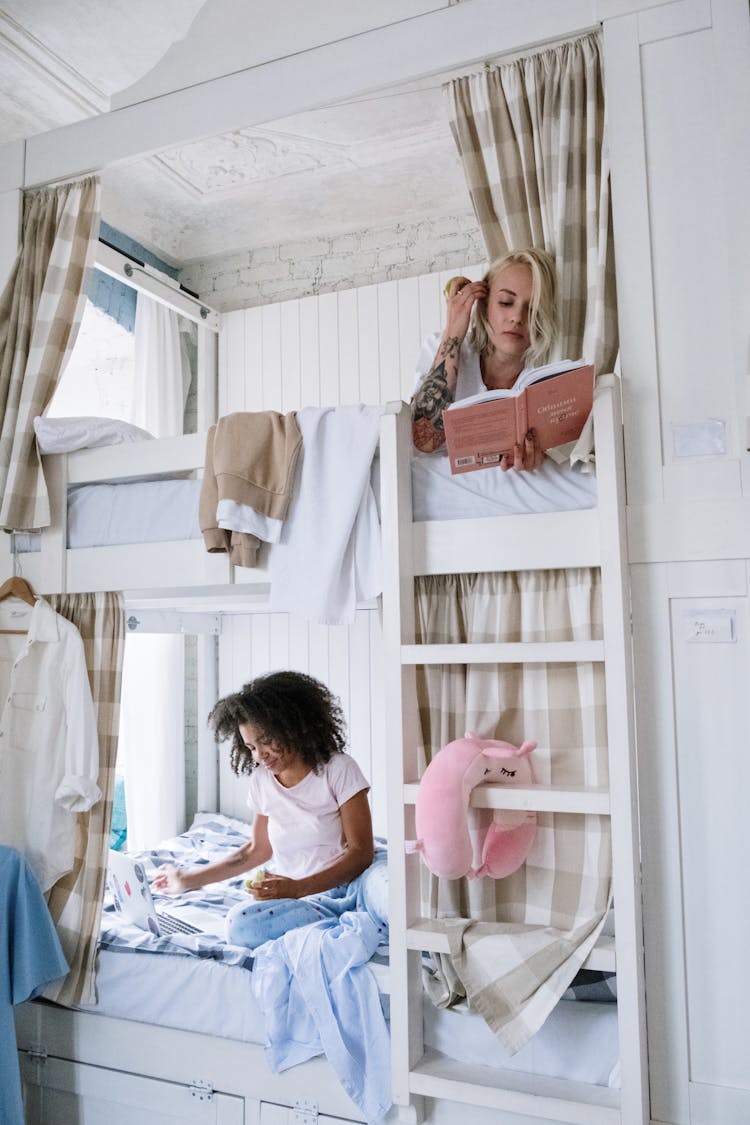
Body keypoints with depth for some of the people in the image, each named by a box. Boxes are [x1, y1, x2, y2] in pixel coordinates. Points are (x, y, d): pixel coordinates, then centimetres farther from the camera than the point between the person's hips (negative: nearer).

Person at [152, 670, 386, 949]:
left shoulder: (338, 768, -5)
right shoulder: (261, 780, 10)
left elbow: (361, 852, -9)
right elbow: (257, 851, 24)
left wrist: (297, 888, -21)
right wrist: (189, 880, 24)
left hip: (353, 879, -6)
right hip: (298, 894, 7)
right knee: (240, 924, -31)